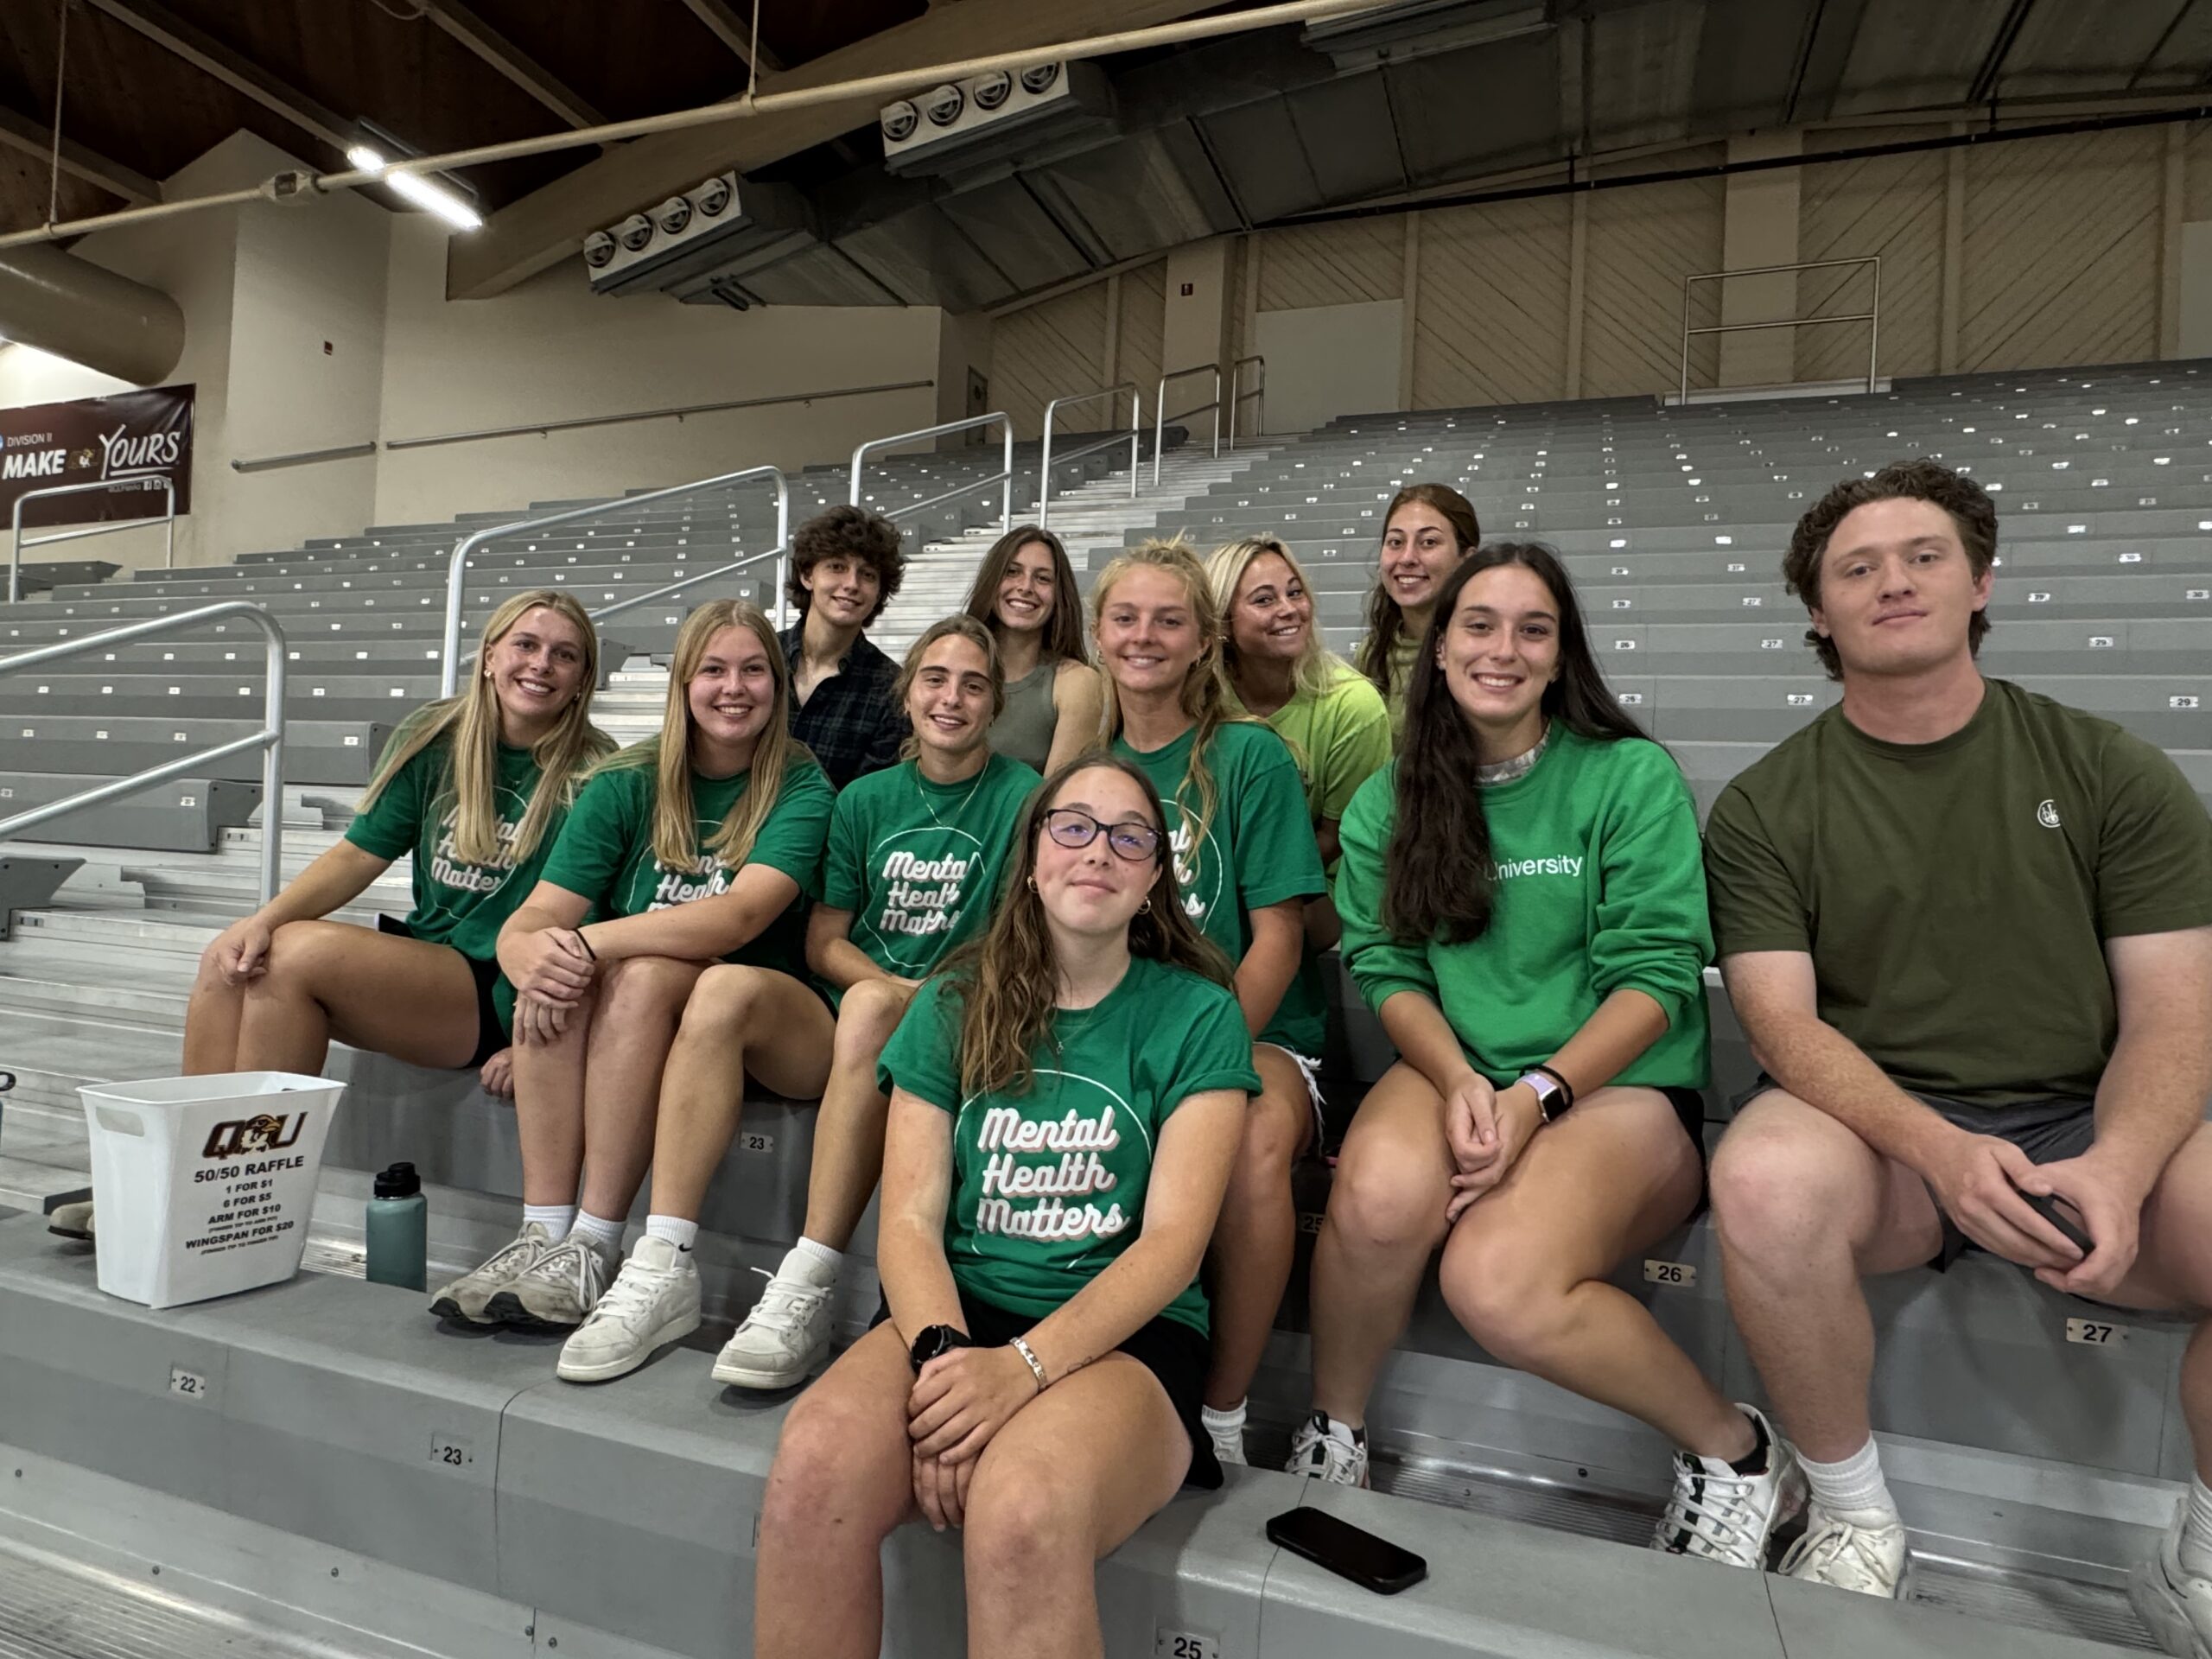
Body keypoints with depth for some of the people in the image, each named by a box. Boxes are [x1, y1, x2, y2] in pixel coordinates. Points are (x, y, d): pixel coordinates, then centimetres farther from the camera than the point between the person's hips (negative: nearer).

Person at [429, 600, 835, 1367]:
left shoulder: (800, 787, -6)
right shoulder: (627, 785, 4)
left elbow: (739, 915, -23)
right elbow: (530, 922, -5)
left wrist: (591, 942, -31)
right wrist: (534, 958, -29)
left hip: (777, 1024, -3)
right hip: (641, 1014, 4)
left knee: (683, 980, -34)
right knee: (553, 977, -25)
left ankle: (594, 1246, -30)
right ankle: (545, 1238, -23)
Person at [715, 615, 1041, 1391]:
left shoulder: (1022, 797, 2)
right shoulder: (866, 800, 12)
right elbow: (823, 942, 10)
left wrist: (900, 998, -19)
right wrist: (896, 988, -10)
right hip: (862, 1015, 3)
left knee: (868, 1016, -34)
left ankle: (807, 1289, -32)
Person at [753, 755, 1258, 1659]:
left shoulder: (1198, 1015, 2)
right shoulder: (954, 1005, 10)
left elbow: (1174, 1239, -7)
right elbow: (910, 1218, 2)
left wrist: (1022, 1365, -21)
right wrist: (941, 1353, -18)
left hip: (1123, 1333, -3)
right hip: (959, 1309, 3)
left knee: (1021, 1513, -36)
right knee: (814, 1466, -29)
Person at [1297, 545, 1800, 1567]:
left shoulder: (1632, 777, -2)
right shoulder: (1390, 800, 8)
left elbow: (1655, 975, -7)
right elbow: (1387, 967, 3)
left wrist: (1536, 1094, -20)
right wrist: (1458, 1082, -17)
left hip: (1617, 1083, -2)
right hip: (1452, 1069, 3)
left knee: (1496, 1282, -30)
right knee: (1381, 1194, -33)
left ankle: (1732, 1448, 0)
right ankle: (1332, 1436, -4)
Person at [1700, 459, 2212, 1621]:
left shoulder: (2114, 774, 5)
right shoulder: (1765, 808, 1)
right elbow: (1782, 1020, -7)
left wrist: (2116, 1170, -20)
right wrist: (1942, 1151, -24)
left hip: (2093, 1126, 2)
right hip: (1876, 1123, -1)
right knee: (1763, 1179, -35)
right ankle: (1853, 1517, -7)